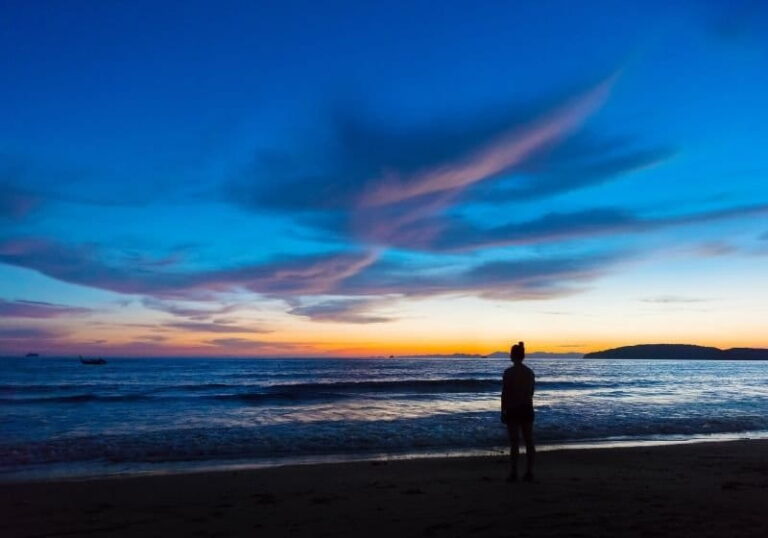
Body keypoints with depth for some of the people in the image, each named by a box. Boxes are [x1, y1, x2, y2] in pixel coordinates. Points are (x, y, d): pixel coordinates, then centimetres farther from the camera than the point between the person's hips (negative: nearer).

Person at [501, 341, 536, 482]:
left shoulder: (508, 372, -13)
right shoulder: (530, 372, 3)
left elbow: (504, 394, -12)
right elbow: (531, 392, 11)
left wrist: (503, 412, -5)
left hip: (513, 410, -5)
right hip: (527, 409, 5)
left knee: (514, 442, 0)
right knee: (529, 441, 11)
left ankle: (513, 474, 3)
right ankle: (529, 473, 15)